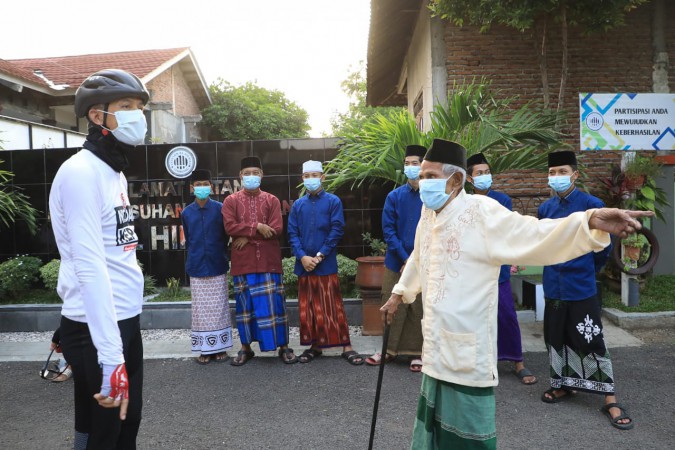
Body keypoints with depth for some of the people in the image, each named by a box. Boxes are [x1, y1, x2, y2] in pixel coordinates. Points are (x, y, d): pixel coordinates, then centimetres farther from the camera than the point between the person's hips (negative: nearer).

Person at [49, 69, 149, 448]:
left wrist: (123, 337, 14)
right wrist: (111, 357, -27)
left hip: (126, 319, 8)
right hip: (95, 329, -8)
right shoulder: (81, 172, -16)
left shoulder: (115, 174, 13)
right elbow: (90, 267, -24)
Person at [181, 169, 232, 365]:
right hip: (196, 268, 2)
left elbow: (226, 236, 3)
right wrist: (194, 259, 9)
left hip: (217, 267, -2)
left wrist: (219, 256, 7)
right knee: (200, 310, 6)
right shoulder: (186, 213, 3)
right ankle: (205, 349, 16)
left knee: (219, 308, 5)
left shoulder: (220, 209, -4)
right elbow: (188, 241, 13)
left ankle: (220, 347, 16)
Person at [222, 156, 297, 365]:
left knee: (273, 303, 2)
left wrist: (248, 236, -11)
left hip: (268, 261, 0)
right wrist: (257, 227, -15)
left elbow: (276, 229, -6)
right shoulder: (231, 201, 6)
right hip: (243, 262, 0)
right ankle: (246, 347, 19)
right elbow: (229, 226, -9)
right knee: (245, 304, 7)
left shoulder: (272, 200, 6)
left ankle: (283, 346, 12)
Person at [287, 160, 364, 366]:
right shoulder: (297, 205, 10)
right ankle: (315, 345, 20)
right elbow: (292, 233, 5)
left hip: (326, 264, -3)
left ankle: (346, 346, 6)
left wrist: (320, 255, -12)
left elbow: (337, 230, -6)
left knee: (332, 307, -2)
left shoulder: (333, 202, 0)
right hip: (304, 264, 4)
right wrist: (302, 257, -10)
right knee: (308, 308, 8)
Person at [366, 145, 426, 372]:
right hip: (396, 261, 2)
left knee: (419, 309, 7)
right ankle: (390, 349, 25)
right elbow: (388, 229, -1)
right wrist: (405, 258, -9)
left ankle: (416, 352, 23)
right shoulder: (394, 196, 1)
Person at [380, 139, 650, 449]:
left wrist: (590, 221, -46)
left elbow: (533, 235, -30)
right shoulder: (429, 214, 6)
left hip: (467, 352, -7)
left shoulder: (481, 212, -16)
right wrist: (398, 294, 33)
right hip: (436, 347, 7)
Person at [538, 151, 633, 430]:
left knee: (592, 344, 2)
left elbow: (604, 246, -1)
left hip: (582, 288, -4)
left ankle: (610, 401, 14)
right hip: (553, 288, 5)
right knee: (556, 340, 14)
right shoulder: (545, 208, 2)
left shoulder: (592, 205, -10)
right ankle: (563, 386, 32)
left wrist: (586, 270, 10)